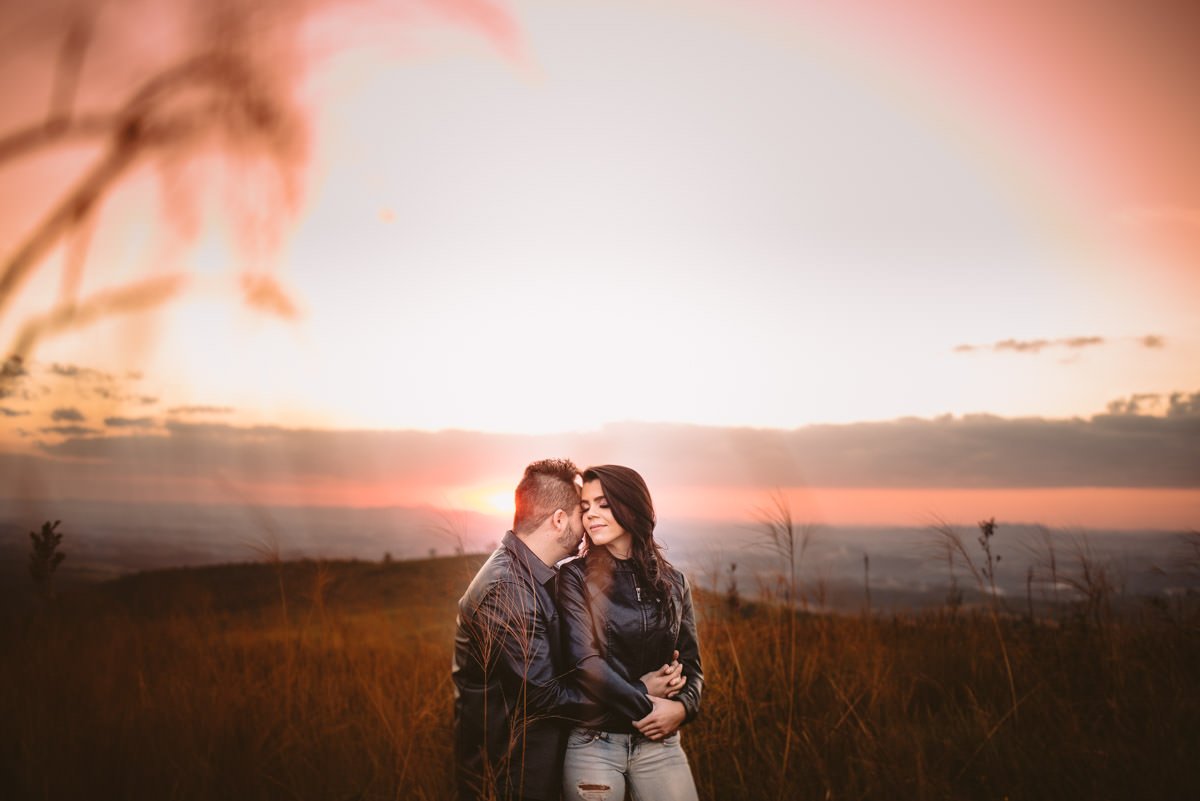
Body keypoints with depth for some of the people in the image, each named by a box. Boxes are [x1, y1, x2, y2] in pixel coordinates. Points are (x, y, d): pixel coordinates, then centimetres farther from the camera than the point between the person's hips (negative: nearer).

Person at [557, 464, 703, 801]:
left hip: (660, 741, 3)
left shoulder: (672, 582, 7)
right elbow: (586, 661, -13)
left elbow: (690, 659, 9)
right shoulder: (576, 577, -4)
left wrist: (684, 706, -10)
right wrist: (646, 707, -14)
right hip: (593, 742, -3)